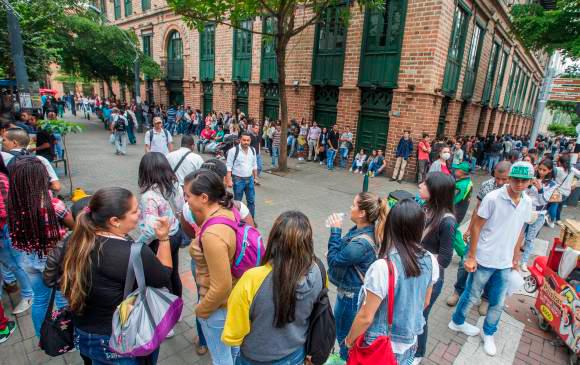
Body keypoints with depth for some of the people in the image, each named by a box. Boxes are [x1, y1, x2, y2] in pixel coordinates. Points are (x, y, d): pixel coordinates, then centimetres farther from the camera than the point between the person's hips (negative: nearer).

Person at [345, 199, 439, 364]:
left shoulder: (383, 267, -33)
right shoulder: (430, 261, -13)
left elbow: (365, 317, -24)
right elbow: (425, 302, 3)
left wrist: (349, 340, -6)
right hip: (410, 343, 5)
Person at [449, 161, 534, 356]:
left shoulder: (527, 203, -1)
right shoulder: (493, 198, -19)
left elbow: (520, 231, 11)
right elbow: (476, 227, -14)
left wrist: (516, 256, 15)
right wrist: (471, 257, -14)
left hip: (505, 263, 5)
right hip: (484, 260, -5)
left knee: (498, 304, 17)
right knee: (471, 296, 13)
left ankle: (488, 334, 39)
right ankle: (457, 322, 37)